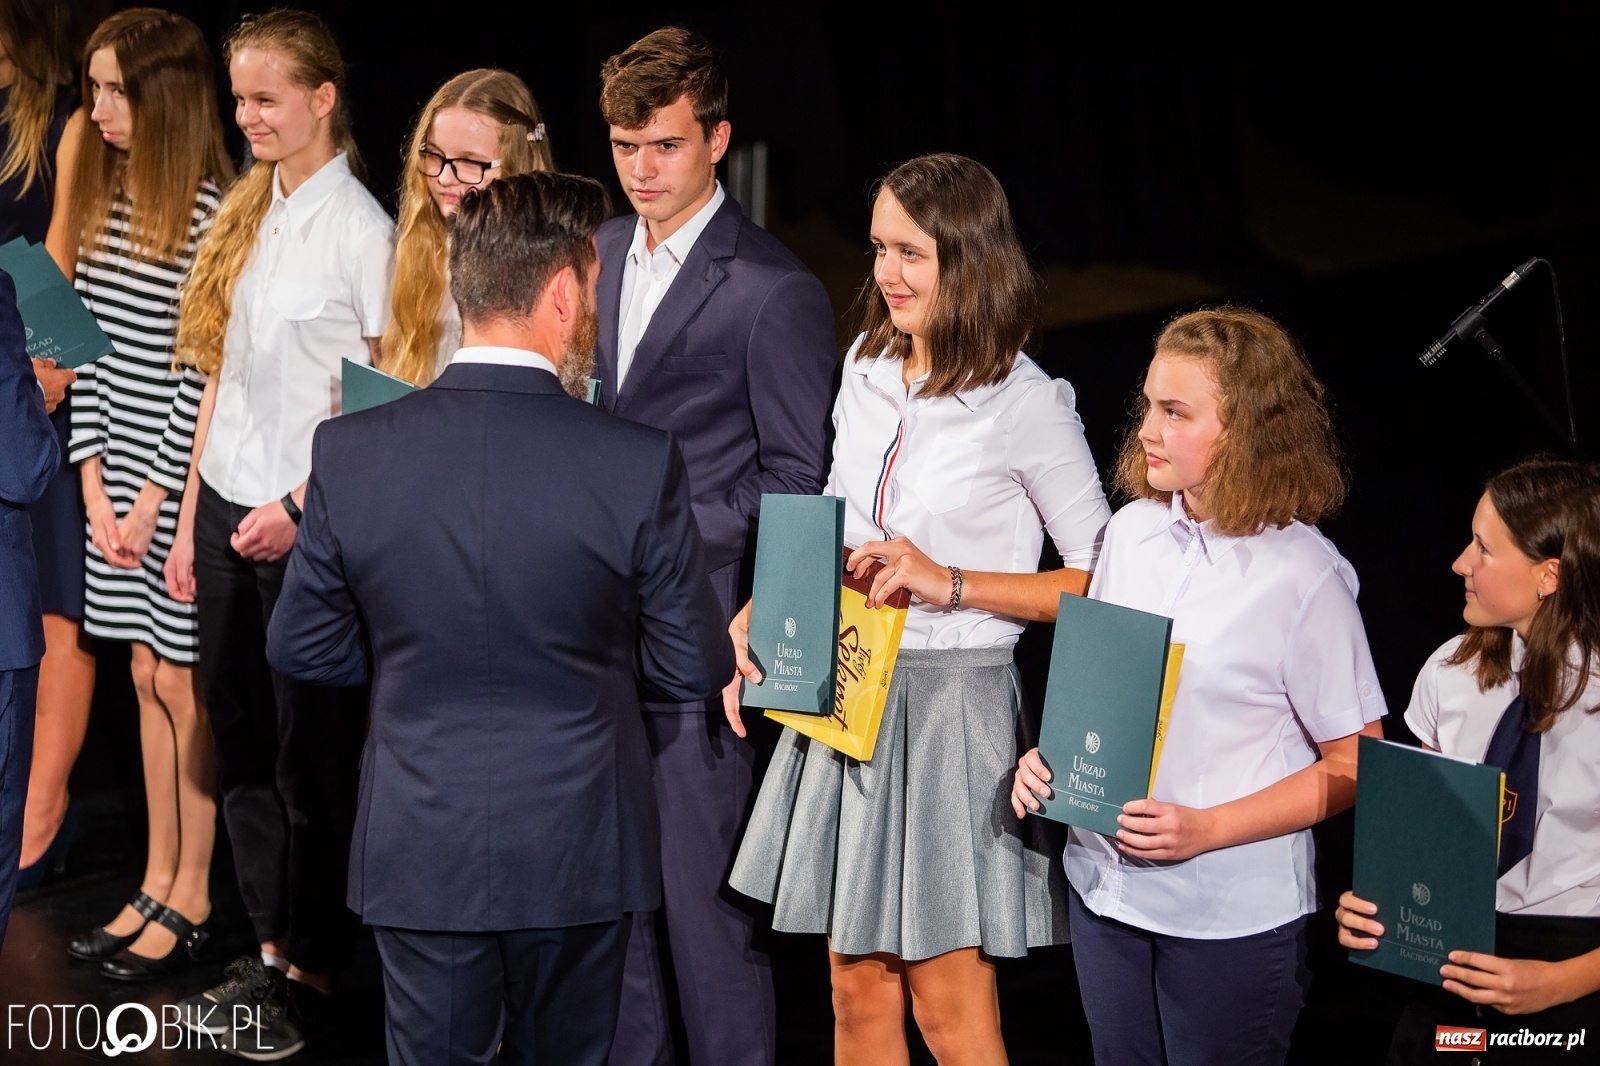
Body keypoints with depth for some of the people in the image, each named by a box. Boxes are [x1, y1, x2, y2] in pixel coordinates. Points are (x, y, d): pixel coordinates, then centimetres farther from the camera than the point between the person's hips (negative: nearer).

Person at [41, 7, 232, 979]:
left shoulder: (210, 213, -14)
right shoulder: (101, 203, 8)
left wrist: (156, 499, -12)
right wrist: (97, 489, 3)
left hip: (182, 482, -7)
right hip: (116, 476, 7)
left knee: (182, 681, 1)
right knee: (148, 678, 13)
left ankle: (193, 896, 13)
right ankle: (157, 883, 23)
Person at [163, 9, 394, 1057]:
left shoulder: (361, 230, -11)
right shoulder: (248, 215, 10)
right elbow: (221, 373, 14)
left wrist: (301, 505, -15)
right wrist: (192, 519, 13)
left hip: (308, 525, -7)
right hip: (226, 507, 7)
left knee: (314, 751, 3)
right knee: (243, 740, 13)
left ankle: (314, 971, 16)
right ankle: (272, 948, 25)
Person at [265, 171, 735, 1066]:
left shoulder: (350, 453, -11)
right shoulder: (639, 463, -16)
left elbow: (304, 648, 0)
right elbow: (693, 669, -7)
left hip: (421, 852, 1)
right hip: (577, 853, -1)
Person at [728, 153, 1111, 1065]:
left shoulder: (1027, 406, -11)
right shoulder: (868, 372, 8)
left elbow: (1106, 581, -10)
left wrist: (951, 585, -16)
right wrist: (761, 613, 3)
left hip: (952, 704, -6)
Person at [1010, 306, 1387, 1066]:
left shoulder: (1304, 576, -15)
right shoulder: (1132, 531, 2)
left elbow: (1354, 766, -11)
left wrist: (1206, 829, -20)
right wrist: (1049, 756, -5)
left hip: (1233, 915, -5)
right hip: (1106, 885, 5)